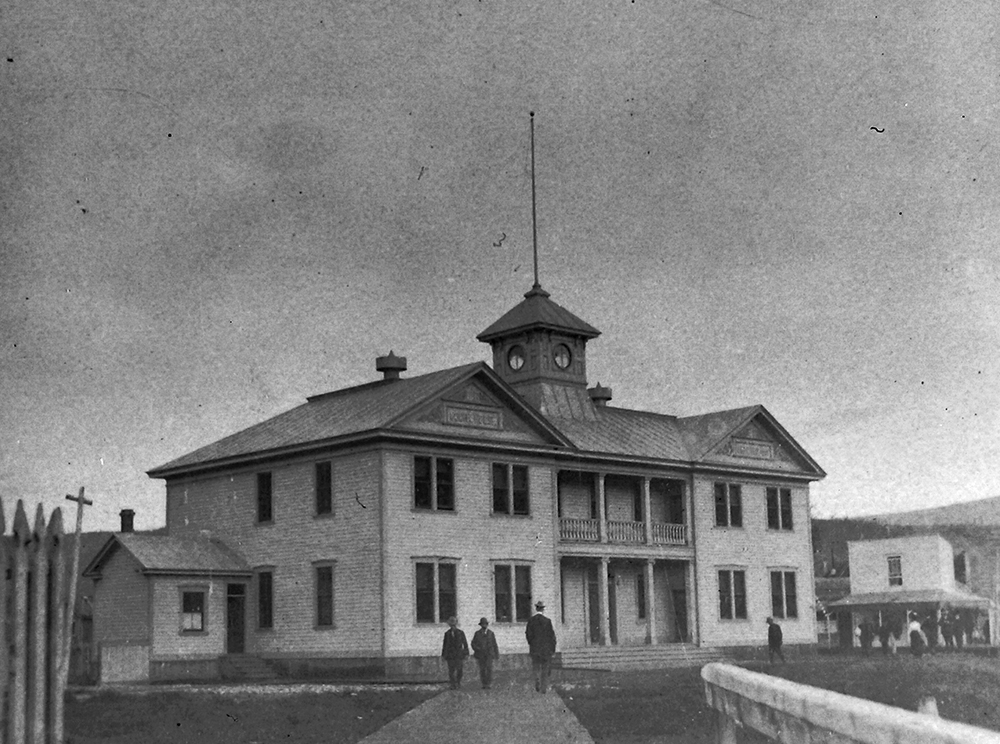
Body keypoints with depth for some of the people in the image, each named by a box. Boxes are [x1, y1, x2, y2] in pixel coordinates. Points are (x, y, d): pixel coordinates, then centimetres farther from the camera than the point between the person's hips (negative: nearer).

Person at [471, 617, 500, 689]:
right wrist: (477, 649, -15)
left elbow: (494, 644, 9)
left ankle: (489, 683, -11)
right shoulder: (477, 633, 3)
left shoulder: (491, 633, 5)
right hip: (480, 654, 1)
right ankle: (484, 684, 10)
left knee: (489, 668, -15)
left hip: (489, 654, -1)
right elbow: (473, 644, 3)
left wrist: (497, 654, 9)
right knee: (482, 669, 0)